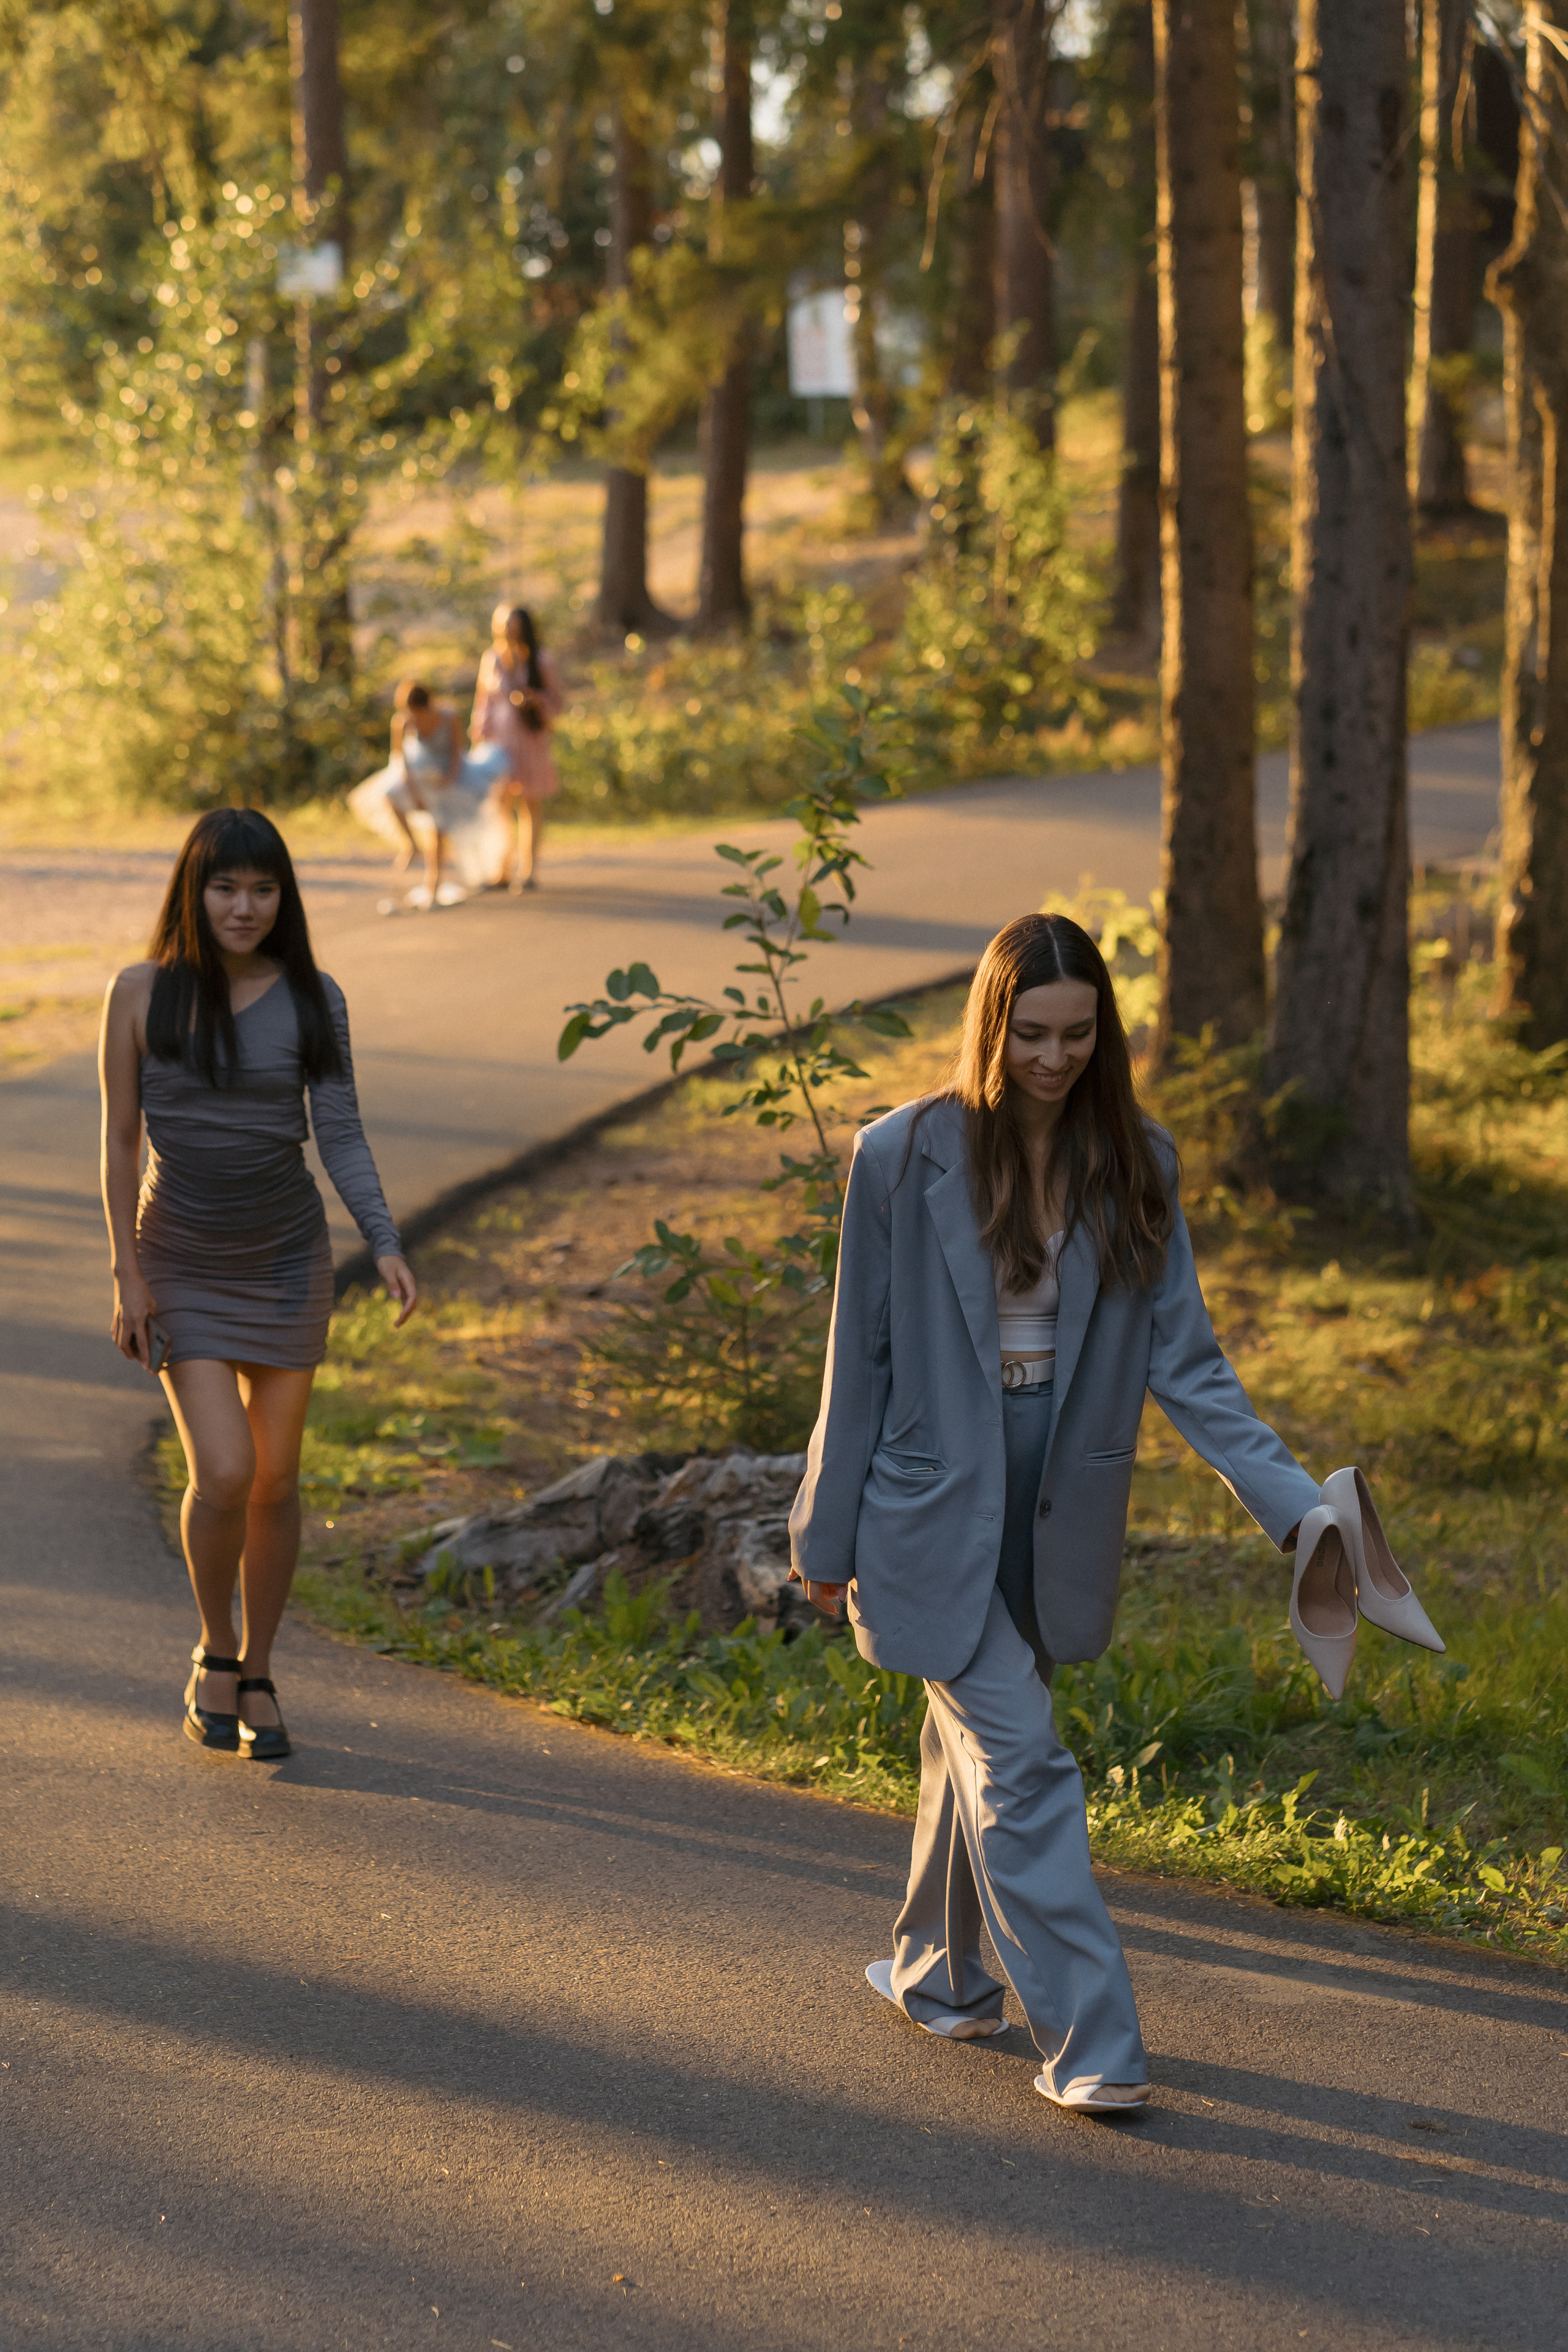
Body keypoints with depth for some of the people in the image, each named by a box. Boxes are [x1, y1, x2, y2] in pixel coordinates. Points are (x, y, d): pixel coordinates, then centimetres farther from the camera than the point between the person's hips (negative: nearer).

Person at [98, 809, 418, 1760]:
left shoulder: (313, 1000, -3)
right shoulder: (142, 993, -7)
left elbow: (342, 1133, -3)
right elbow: (120, 1139, -3)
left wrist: (386, 1243, -17)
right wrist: (127, 1277, -6)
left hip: (288, 1259, 2)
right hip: (183, 1265, -2)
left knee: (276, 1480, 6)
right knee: (222, 1473, -14)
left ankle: (257, 1678, 22)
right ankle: (215, 1655, 11)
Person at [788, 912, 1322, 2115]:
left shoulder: (1135, 1165, 0)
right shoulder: (906, 1157, -9)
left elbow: (1184, 1358, -1)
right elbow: (862, 1353, -2)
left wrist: (1295, 1501, -12)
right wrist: (829, 1533, 2)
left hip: (1059, 1508, 4)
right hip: (938, 1507, -4)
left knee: (976, 1738, 18)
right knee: (1022, 1766, -10)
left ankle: (936, 1966, 38)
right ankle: (1086, 2038, -9)